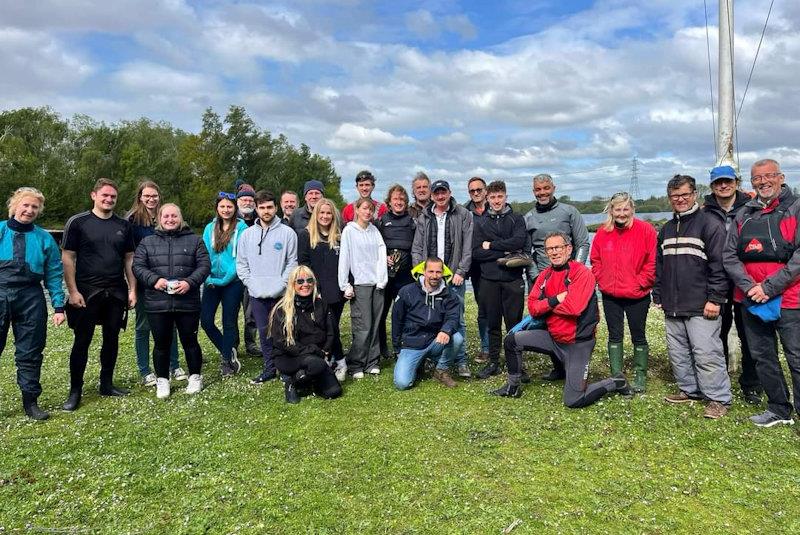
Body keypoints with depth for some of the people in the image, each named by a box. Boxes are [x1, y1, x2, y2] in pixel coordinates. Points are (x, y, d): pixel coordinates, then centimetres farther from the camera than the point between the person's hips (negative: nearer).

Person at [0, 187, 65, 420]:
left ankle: (30, 402, 18)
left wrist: (59, 306, 2)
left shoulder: (44, 238, 5)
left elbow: (53, 275, 6)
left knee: (30, 353, 8)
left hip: (31, 298, 1)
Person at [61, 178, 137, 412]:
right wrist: (73, 291, -11)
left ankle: (107, 384, 23)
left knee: (112, 338, 10)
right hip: (87, 292, -4)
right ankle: (75, 392, 11)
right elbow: (67, 258, -4)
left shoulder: (123, 225, 8)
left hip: (116, 293, 4)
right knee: (82, 341, 1)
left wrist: (132, 290, 5)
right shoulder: (78, 222, -3)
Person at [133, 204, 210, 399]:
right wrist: (154, 280, -13)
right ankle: (162, 380, 23)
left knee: (190, 341, 8)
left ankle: (195, 377, 24)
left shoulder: (194, 240, 7)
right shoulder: (147, 242, 11)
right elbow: (137, 266, 4)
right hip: (157, 304, 1)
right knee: (161, 344, 9)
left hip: (188, 302, -1)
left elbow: (204, 265, 1)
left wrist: (190, 282, -15)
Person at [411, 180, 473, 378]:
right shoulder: (423, 218, 11)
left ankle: (460, 361, 8)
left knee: (457, 320, 0)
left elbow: (468, 247, -2)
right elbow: (416, 248, 10)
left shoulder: (463, 215, 3)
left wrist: (461, 272, -8)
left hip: (454, 277, -3)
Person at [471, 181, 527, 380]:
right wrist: (504, 252, -10)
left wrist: (491, 245, -8)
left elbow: (519, 241, -12)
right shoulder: (480, 222, 11)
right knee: (492, 324, 8)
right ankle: (493, 363, 19)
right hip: (489, 280, 2)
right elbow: (476, 252, -1)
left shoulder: (516, 219, 8)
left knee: (514, 323, 2)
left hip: (513, 279, -1)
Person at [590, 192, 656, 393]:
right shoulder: (602, 232, 2)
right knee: (615, 336, 10)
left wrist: (640, 283, -11)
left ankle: (640, 377, 22)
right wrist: (601, 279, 0)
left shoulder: (645, 230, -9)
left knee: (638, 336, 9)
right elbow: (596, 260, 11)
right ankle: (617, 377, 20)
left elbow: (653, 261, -10)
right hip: (610, 295, 4)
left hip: (637, 295, -3)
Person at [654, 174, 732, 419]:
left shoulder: (709, 224, -4)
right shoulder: (666, 229, 17)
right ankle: (689, 390, 26)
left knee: (706, 353, -6)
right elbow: (658, 266, 21)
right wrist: (658, 296, 15)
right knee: (677, 352, 12)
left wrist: (715, 298, -15)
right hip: (672, 307, 7)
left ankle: (719, 398, 6)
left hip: (701, 307, -7)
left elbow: (720, 264, -10)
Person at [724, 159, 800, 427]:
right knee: (762, 357, 14)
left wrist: (769, 287, -17)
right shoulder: (743, 215, 12)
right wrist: (749, 286, -9)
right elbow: (729, 256, 6)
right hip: (751, 301, 5)